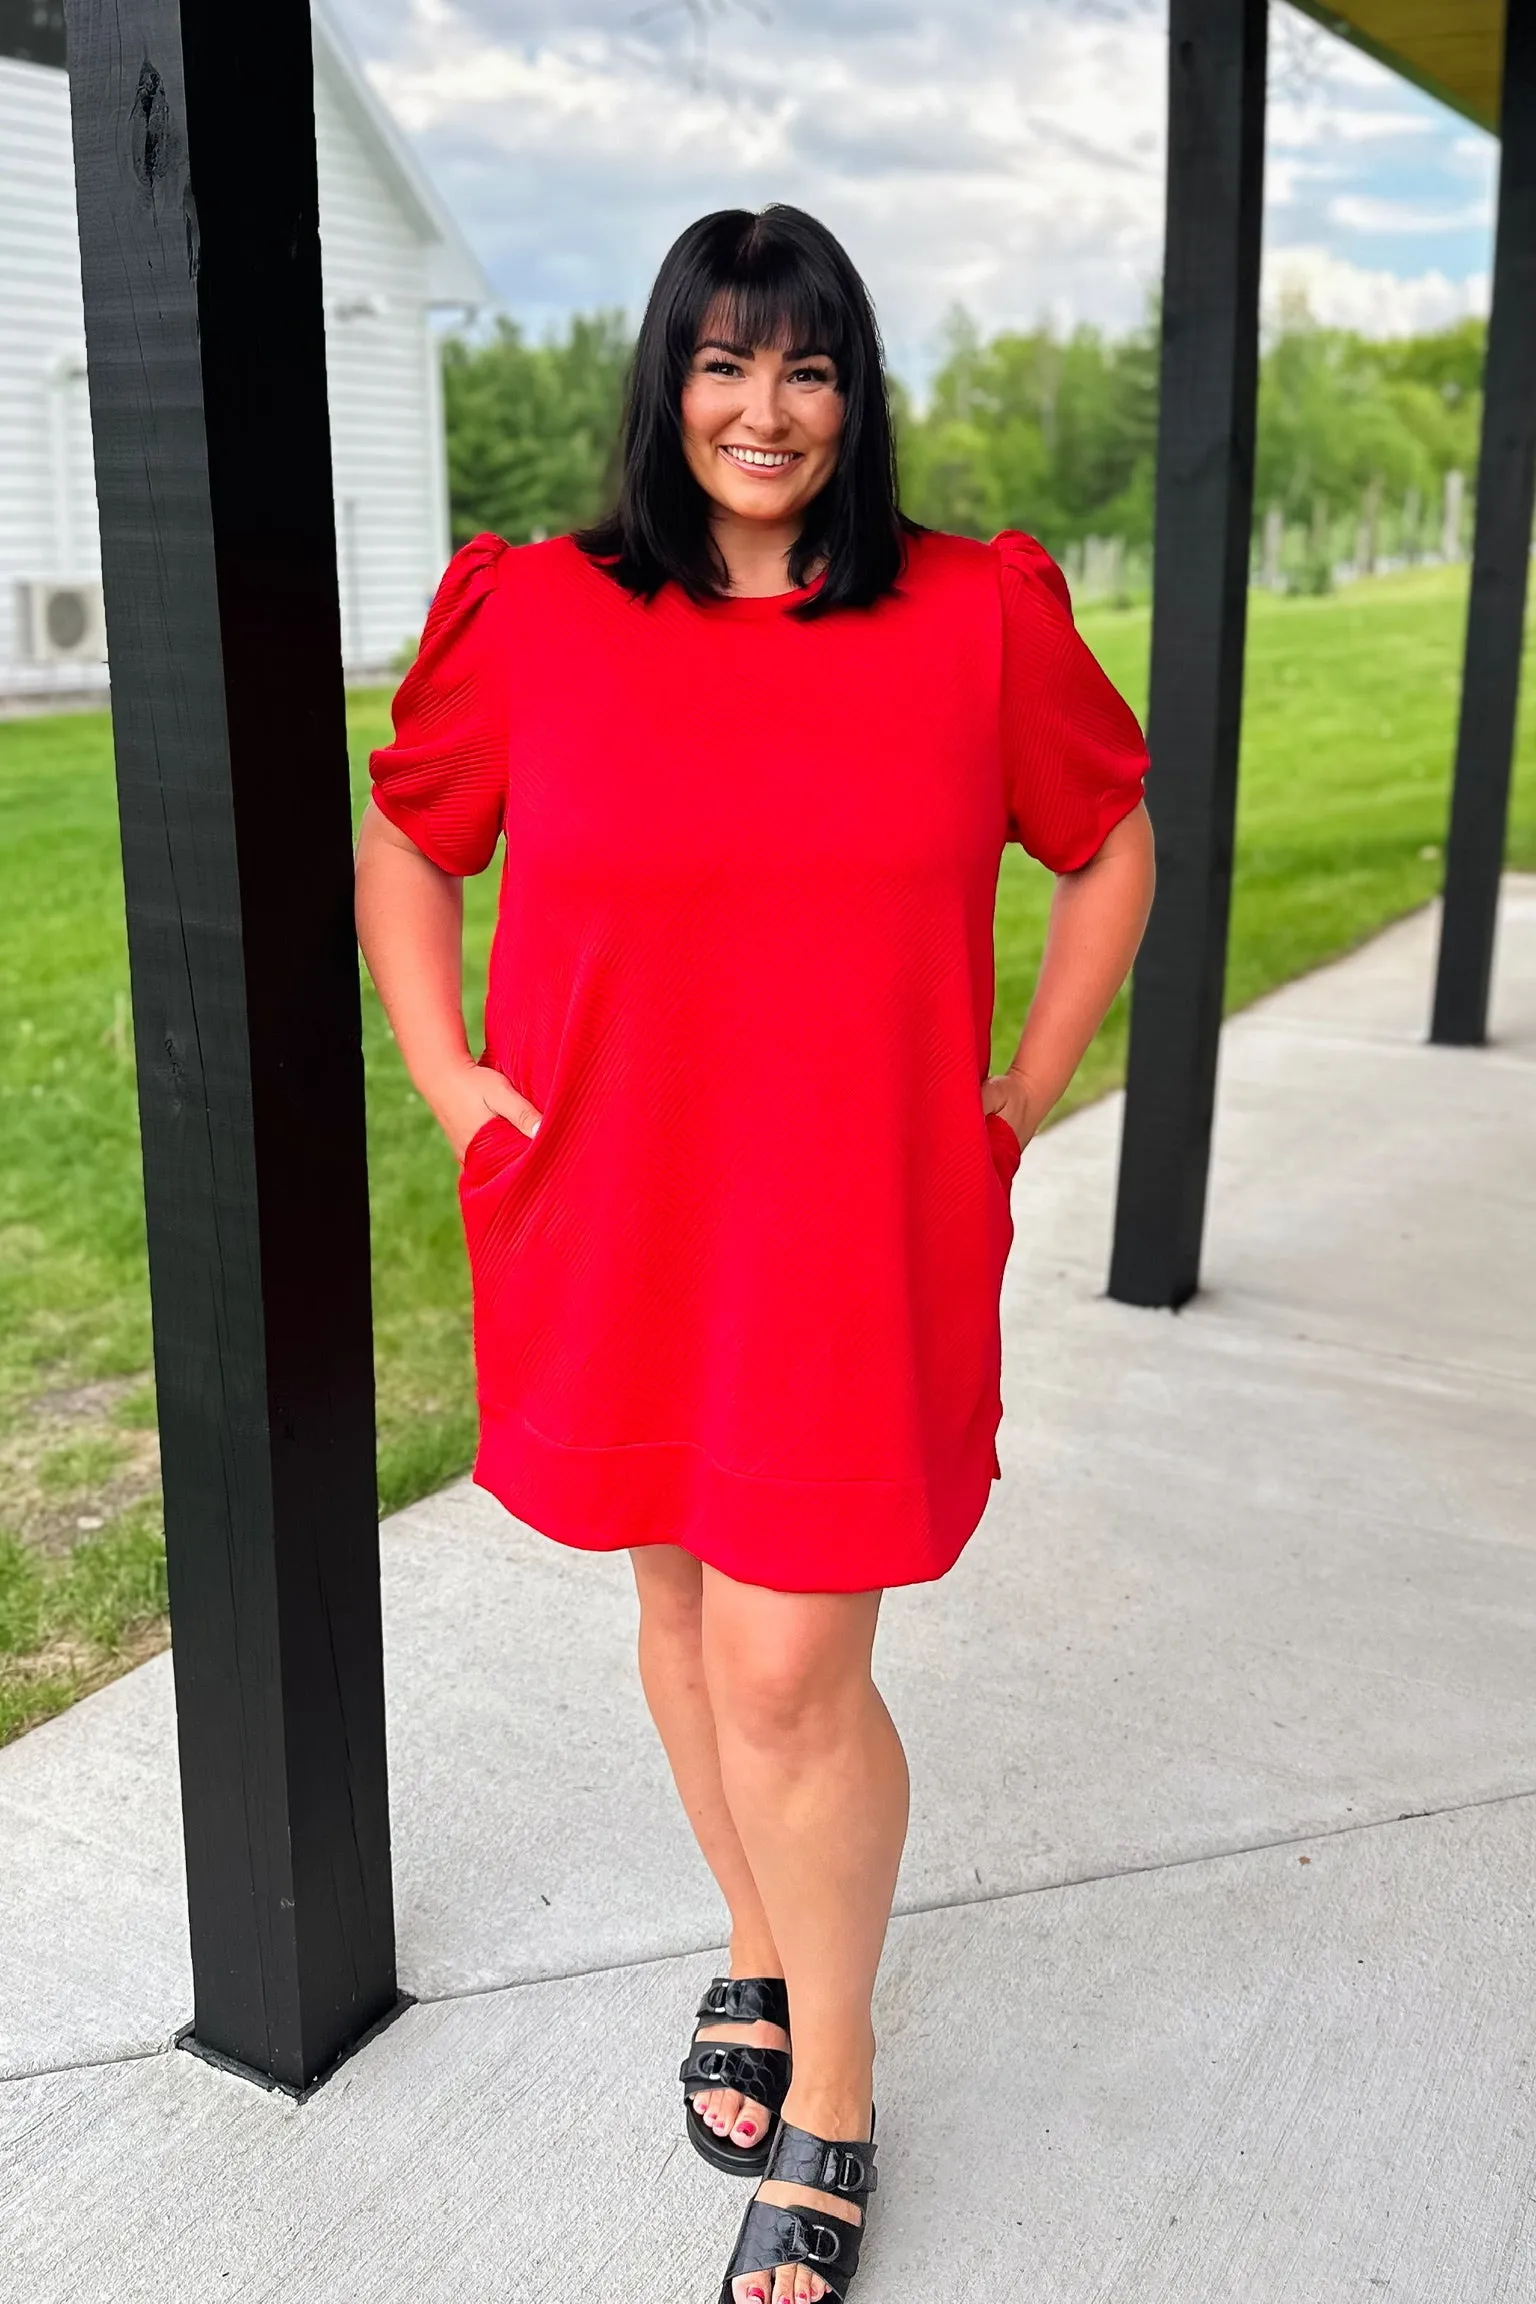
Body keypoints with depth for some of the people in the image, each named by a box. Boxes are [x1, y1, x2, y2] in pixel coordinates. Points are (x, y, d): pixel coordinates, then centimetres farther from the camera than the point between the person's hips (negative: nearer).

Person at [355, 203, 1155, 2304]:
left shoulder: (976, 620, -2)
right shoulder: (539, 619, 0)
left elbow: (1113, 848, 11)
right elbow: (402, 847, 13)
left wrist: (1021, 1096, 4)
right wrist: (448, 1077, 3)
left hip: (859, 1243, -2)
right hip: (611, 1227, 3)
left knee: (790, 1674, -1)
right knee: (683, 1604, 17)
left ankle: (832, 2103, 24)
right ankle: (759, 1960, 44)